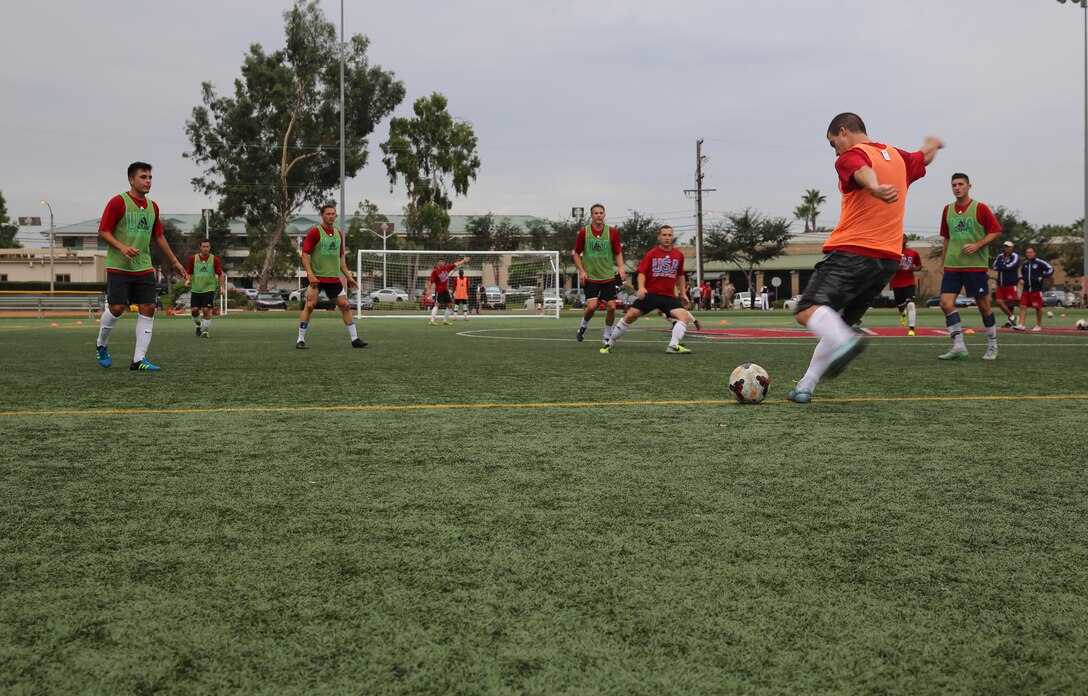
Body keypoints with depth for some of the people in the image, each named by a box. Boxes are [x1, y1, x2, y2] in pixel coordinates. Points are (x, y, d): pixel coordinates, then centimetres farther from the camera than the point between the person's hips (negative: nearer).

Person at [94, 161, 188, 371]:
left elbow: (158, 237, 20)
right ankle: (101, 345, 21)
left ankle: (139, 359, 0)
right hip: (118, 267, -6)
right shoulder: (118, 202, -7)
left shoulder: (152, 206, 12)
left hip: (144, 268, 6)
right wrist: (122, 247, -24)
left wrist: (174, 262, 19)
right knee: (117, 308, -9)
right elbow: (103, 232, -9)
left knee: (148, 308, -3)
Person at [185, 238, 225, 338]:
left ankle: (205, 331, 4)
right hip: (196, 289, 2)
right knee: (195, 309, -4)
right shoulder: (193, 258, 1)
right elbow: (189, 272, 12)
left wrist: (222, 287, -6)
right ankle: (198, 325, 26)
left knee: (206, 310, -10)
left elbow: (220, 274, 3)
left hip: (209, 289, -2)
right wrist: (188, 280, -8)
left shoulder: (214, 259, -2)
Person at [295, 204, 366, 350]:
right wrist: (310, 274, -21)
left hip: (334, 278, 6)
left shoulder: (338, 234, 13)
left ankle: (355, 339, 11)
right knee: (309, 305, -12)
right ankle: (301, 340, -5)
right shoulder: (314, 232, -7)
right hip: (316, 278, -6)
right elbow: (305, 255, -10)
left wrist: (349, 276, 16)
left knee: (345, 306, 5)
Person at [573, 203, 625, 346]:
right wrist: (581, 270, -6)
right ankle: (583, 325, 16)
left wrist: (620, 267, -9)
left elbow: (618, 253, 9)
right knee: (591, 306, -16)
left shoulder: (612, 232, 0)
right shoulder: (583, 232, -2)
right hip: (590, 277, -2)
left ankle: (607, 335, 17)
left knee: (611, 307, -4)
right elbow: (576, 253, 6)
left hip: (608, 277, 2)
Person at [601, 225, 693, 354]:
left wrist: (683, 294, 17)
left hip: (669, 296, 2)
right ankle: (609, 343, 7)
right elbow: (642, 272, -2)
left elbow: (680, 275, 21)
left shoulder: (679, 255, 7)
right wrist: (641, 287, -20)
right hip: (650, 293, -2)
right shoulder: (651, 254, -1)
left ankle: (673, 346, -25)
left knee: (685, 316, -20)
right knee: (630, 316, -9)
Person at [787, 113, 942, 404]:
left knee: (808, 309, -20)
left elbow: (863, 171, -28)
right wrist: (932, 143, 65)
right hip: (888, 259, 8)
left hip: (852, 251, -8)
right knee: (838, 321, 15)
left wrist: (874, 188, -50)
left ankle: (844, 341, -48)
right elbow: (925, 157, 42)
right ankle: (805, 387, 11)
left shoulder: (851, 156, -4)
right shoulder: (898, 157, 20)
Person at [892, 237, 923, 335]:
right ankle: (903, 315, 51)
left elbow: (919, 266, 14)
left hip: (910, 283, -1)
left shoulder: (913, 253, 2)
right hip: (897, 284, 1)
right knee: (900, 306, 12)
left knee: (910, 304, -20)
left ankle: (911, 329, -21)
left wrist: (914, 269, -9)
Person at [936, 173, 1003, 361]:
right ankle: (958, 347, -4)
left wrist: (977, 245, -16)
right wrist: (944, 261, 18)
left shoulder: (980, 208, -4)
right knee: (946, 303, -10)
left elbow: (996, 231, -3)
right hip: (952, 266, 4)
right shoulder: (948, 210, 10)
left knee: (983, 305, 4)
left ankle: (992, 346, 20)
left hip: (976, 265, -4)